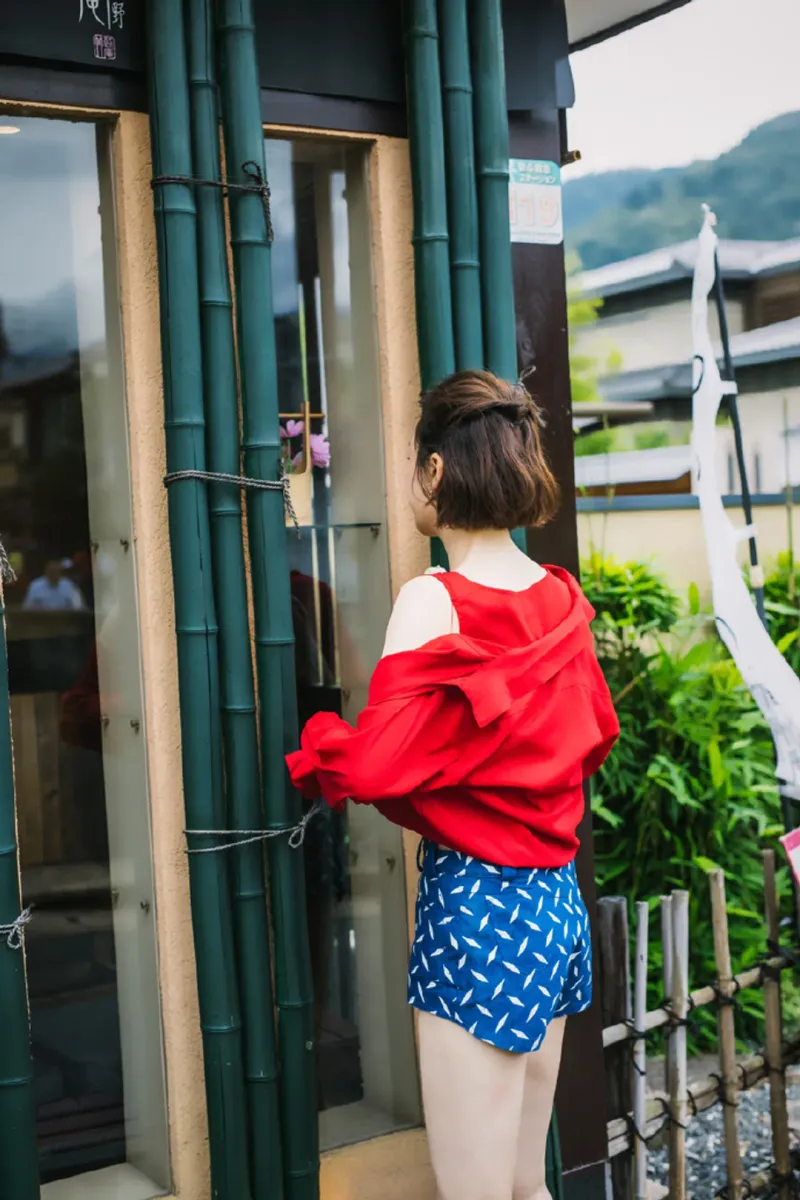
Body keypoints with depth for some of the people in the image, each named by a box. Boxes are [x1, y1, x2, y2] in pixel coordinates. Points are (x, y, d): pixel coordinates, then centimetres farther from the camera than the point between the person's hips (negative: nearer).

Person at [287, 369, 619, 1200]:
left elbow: (373, 765, -19)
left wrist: (317, 746, 1)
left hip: (474, 899, -7)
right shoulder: (561, 601, 6)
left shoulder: (434, 601, -15)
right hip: (557, 896, 8)